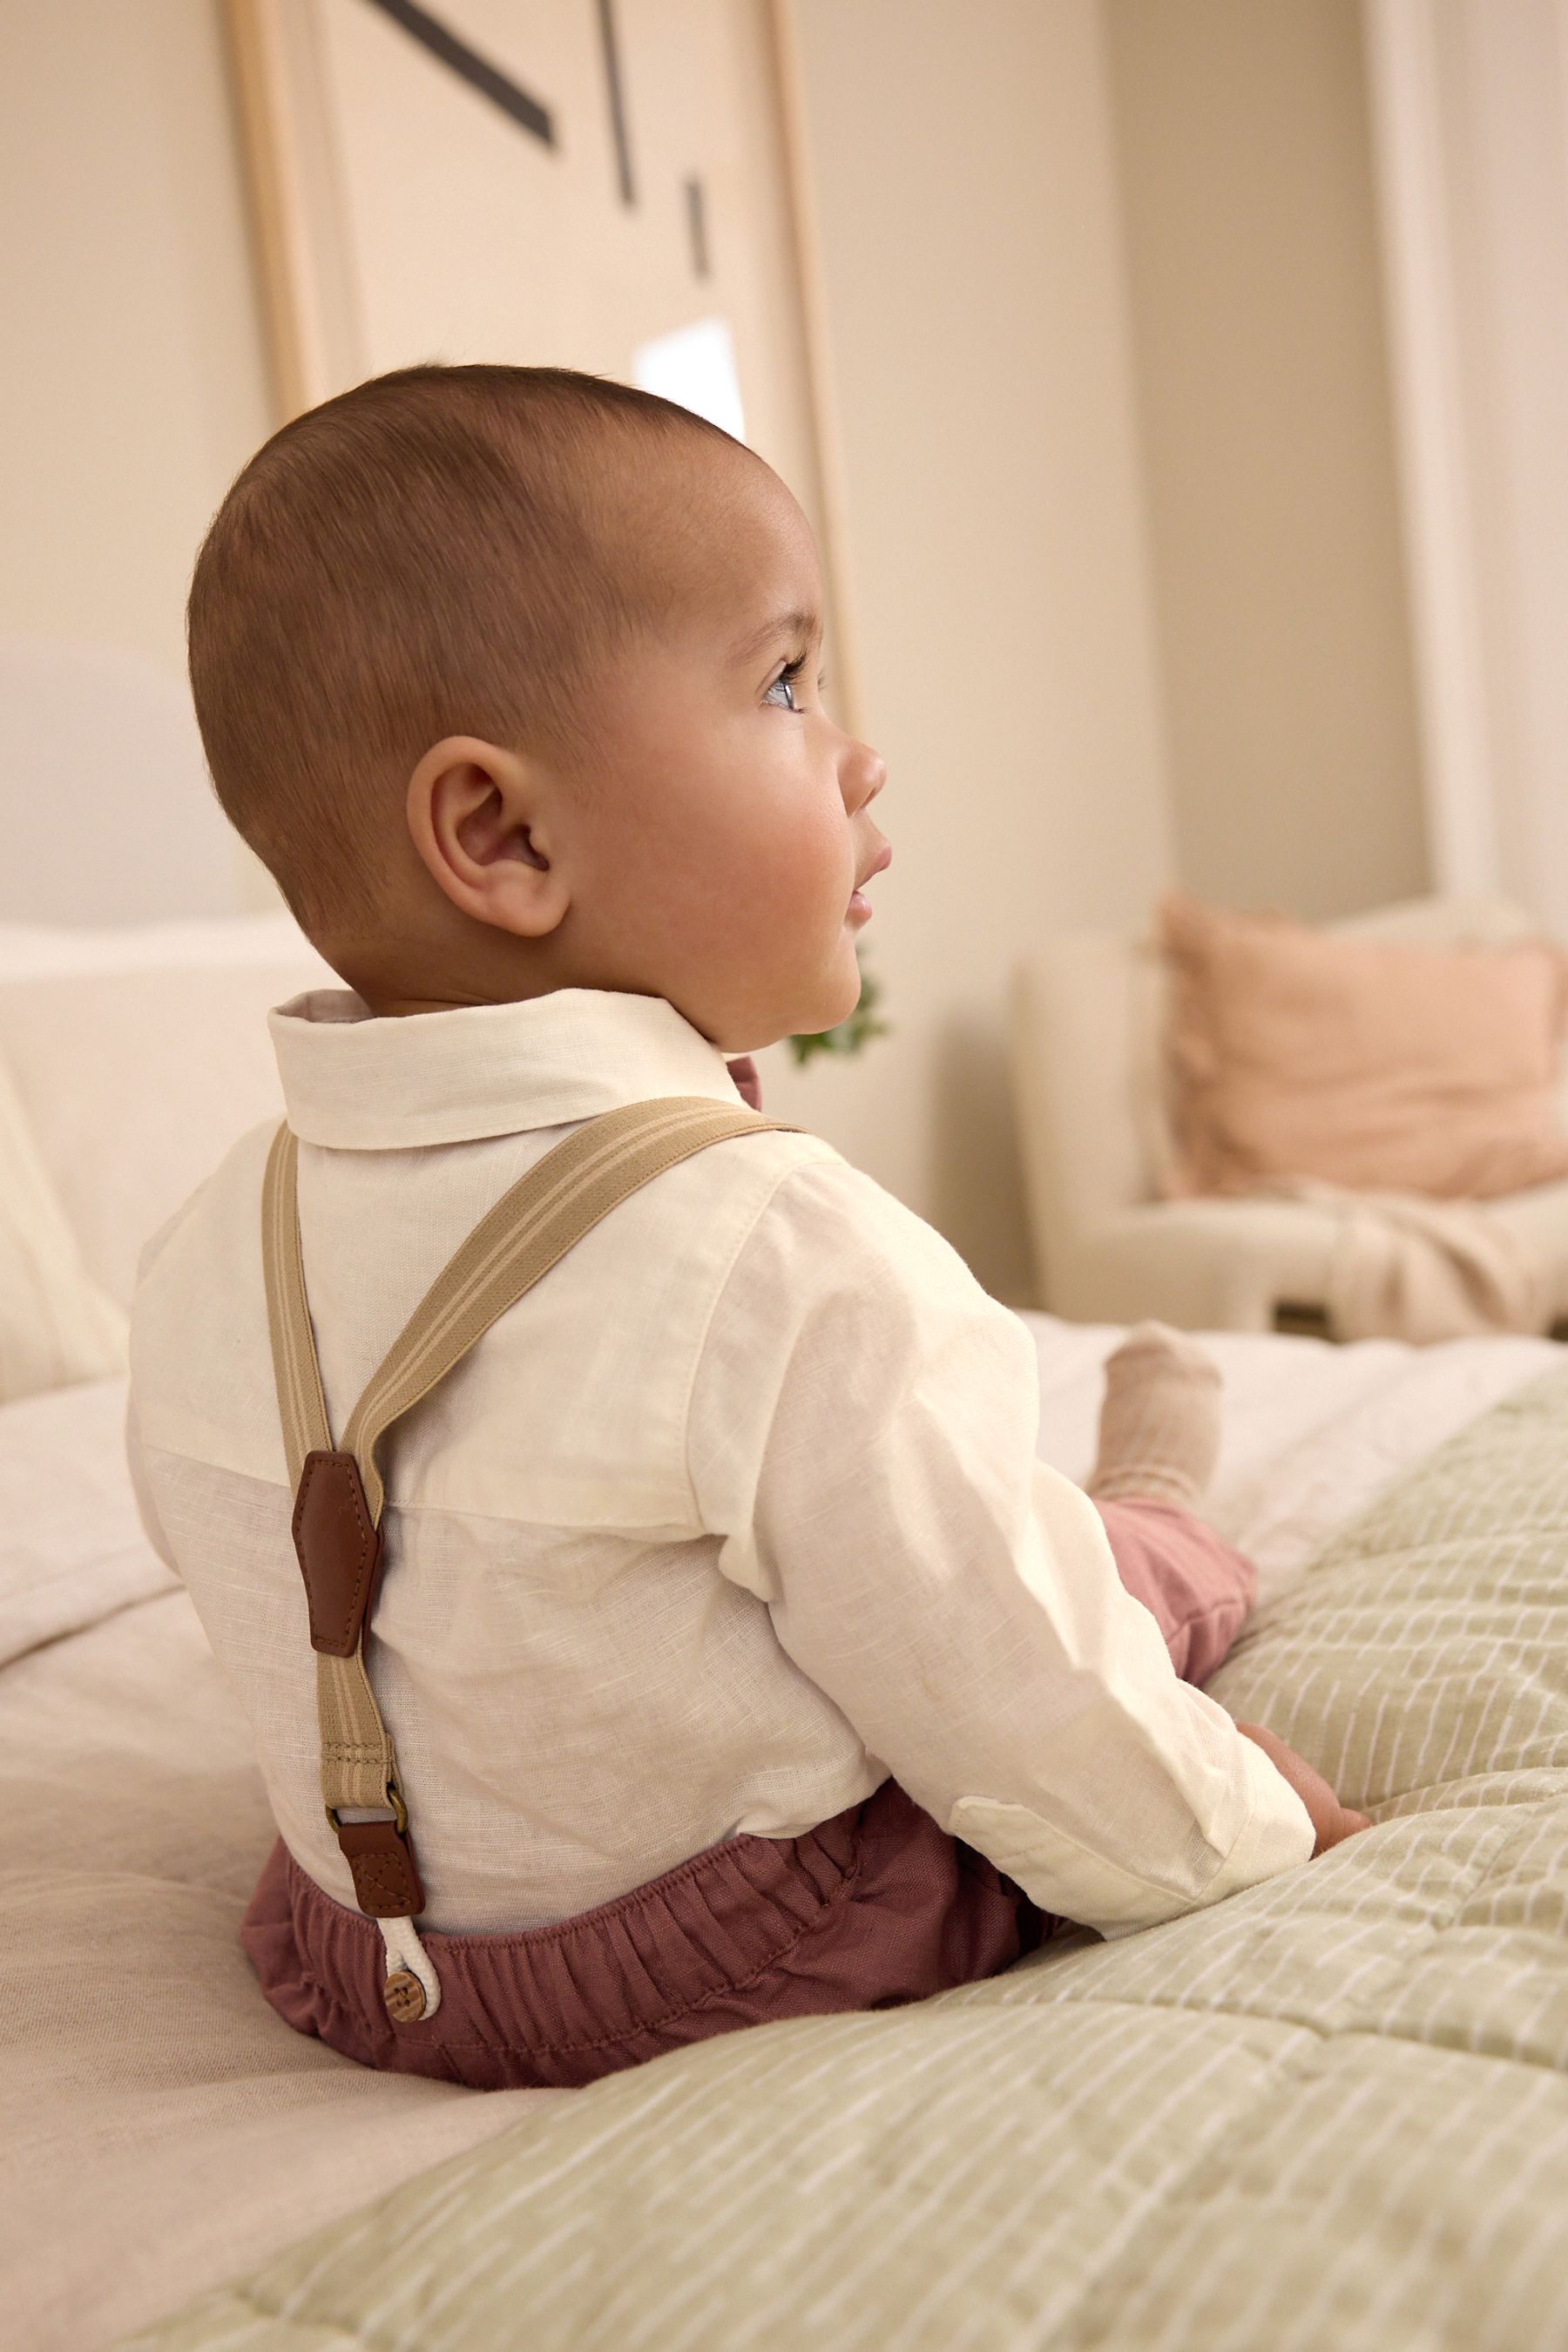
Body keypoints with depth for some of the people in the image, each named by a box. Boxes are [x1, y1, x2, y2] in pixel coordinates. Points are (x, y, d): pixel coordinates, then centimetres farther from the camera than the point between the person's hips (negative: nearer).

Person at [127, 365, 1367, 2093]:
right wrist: (1261, 1834, -4)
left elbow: (272, 1641, 4)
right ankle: (1151, 1503, 46)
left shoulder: (204, 1259, -11)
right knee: (1151, 1556, 18)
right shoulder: (784, 1259, -34)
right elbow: (1040, 1737, -25)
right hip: (785, 1955, -5)